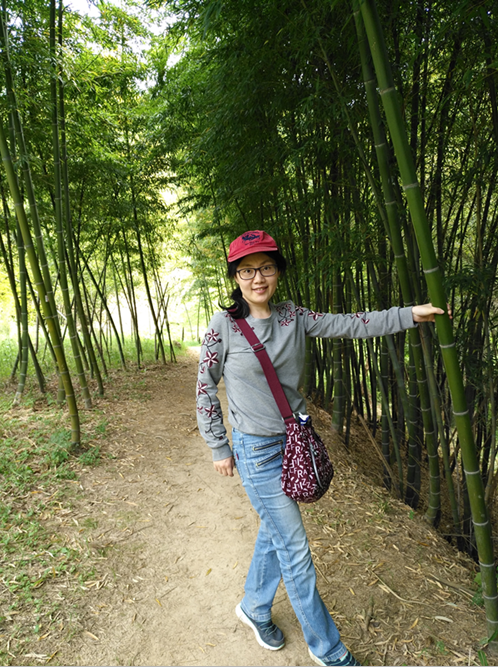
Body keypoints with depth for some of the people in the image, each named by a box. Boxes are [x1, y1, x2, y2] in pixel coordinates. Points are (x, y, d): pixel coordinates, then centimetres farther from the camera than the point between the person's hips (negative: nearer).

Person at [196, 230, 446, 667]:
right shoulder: (224, 326, -14)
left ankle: (254, 608, 48)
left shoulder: (293, 317, -2)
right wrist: (220, 448, -3)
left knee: (275, 532, 21)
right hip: (257, 449, -5)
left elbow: (348, 325, -2)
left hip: (294, 439, 5)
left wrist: (410, 314, -8)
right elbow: (206, 388, -6)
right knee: (295, 548, 6)